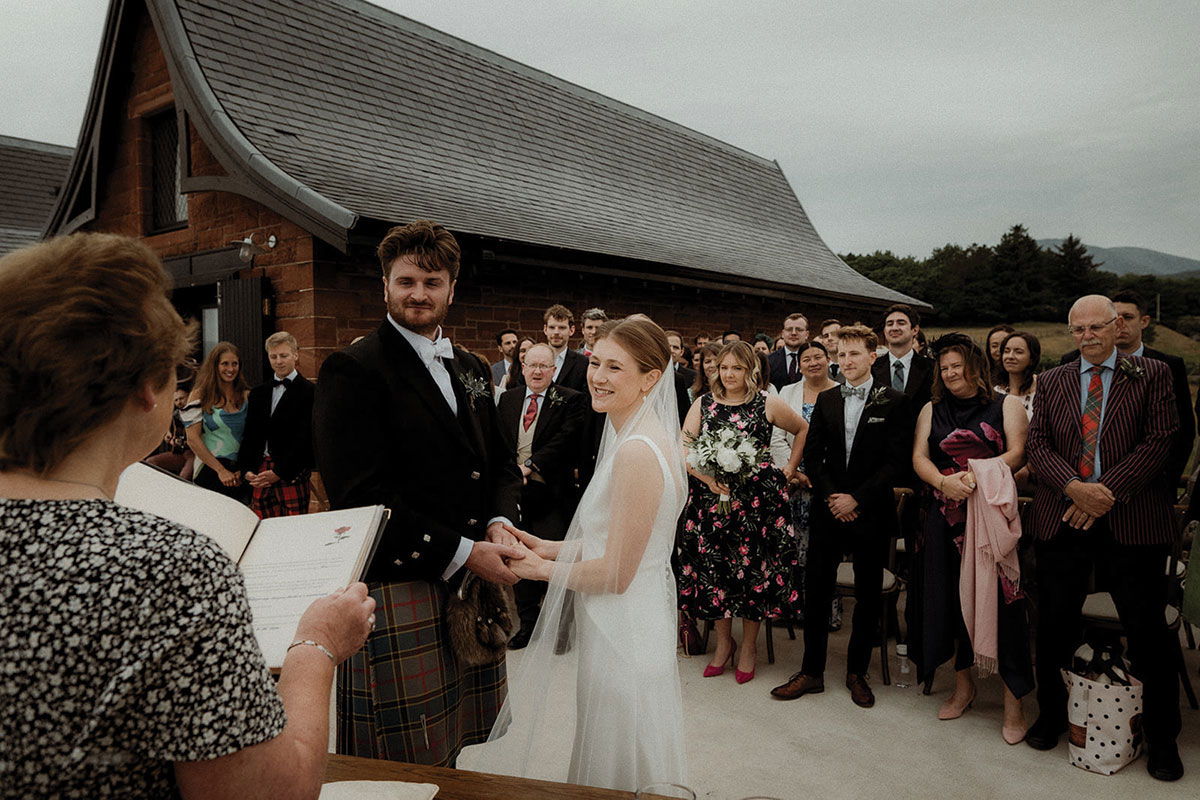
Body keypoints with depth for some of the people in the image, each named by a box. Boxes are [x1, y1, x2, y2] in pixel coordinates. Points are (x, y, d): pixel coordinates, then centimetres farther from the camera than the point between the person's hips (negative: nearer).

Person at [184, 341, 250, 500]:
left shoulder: (247, 396, 10)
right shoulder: (200, 395, 1)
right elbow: (192, 439, -5)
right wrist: (221, 470, -10)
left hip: (240, 473, 3)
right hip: (210, 471, -2)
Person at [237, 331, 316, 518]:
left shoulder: (309, 392, -1)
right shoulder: (258, 392, 18)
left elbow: (305, 438, -8)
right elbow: (250, 435, 16)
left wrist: (279, 472, -13)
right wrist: (246, 470, 2)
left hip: (292, 475, -4)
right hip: (259, 475, 5)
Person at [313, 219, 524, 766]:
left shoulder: (471, 370, 14)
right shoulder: (353, 371, -9)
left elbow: (500, 461, 18)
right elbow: (362, 495, -17)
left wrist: (499, 523, -3)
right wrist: (461, 553, -17)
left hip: (472, 583, 7)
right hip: (397, 591, -6)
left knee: (451, 750, 17)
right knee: (405, 768, 6)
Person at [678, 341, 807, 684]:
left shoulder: (767, 403, 2)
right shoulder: (703, 404, 6)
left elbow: (803, 429, 15)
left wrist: (789, 468, 10)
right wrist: (710, 479, -14)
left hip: (757, 500, -2)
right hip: (710, 498, 2)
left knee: (753, 568, 4)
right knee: (713, 568, 6)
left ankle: (749, 646, 23)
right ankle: (723, 642, 26)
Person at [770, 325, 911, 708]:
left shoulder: (893, 402, -4)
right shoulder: (826, 400, 7)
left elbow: (899, 461, -9)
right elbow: (812, 454, 7)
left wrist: (857, 498, -13)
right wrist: (830, 496, -6)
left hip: (870, 513, -2)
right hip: (828, 511, 3)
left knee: (868, 595, 9)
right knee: (816, 590, 5)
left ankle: (857, 672, 26)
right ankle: (811, 671, 18)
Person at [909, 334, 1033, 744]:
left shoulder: (1006, 405, 8)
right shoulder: (932, 410, 15)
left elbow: (1017, 454, -5)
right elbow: (919, 458, 3)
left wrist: (978, 474, -20)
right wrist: (944, 481, -17)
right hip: (946, 514, 3)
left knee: (1000, 599, -7)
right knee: (953, 598, 5)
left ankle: (1014, 700, 2)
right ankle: (963, 686, 20)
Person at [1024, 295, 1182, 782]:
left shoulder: (1152, 375, 3)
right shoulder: (1051, 382, 10)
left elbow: (1158, 442, -6)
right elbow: (1037, 445, 3)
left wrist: (1107, 492, -15)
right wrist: (1074, 487, -14)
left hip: (1132, 520, -2)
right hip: (1062, 518, 3)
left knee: (1147, 628, 4)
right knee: (1054, 626, 10)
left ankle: (1161, 737, 24)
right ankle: (1051, 716, 29)